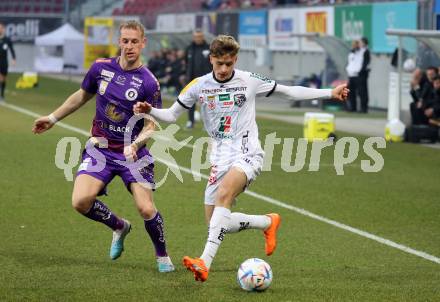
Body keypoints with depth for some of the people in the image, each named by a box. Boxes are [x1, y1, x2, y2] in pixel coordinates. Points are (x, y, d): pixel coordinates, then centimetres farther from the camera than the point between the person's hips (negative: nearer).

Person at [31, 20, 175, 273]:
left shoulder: (149, 83, -13)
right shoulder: (101, 68, -1)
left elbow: (151, 125, -10)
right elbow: (83, 95, 18)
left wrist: (136, 144, -29)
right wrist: (53, 118, 23)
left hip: (133, 153, -3)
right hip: (101, 148, 3)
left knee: (146, 209, -15)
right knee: (81, 202, -16)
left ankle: (163, 256, 13)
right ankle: (120, 227, 15)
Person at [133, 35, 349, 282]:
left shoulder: (250, 81, -2)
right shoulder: (200, 86, 2)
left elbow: (289, 92, 10)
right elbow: (171, 115, 10)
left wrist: (330, 93, 8)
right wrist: (149, 110, -12)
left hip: (247, 154, -4)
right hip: (221, 158, 4)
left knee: (223, 194, -32)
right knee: (217, 223, -1)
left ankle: (205, 262, -41)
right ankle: (268, 222, 25)